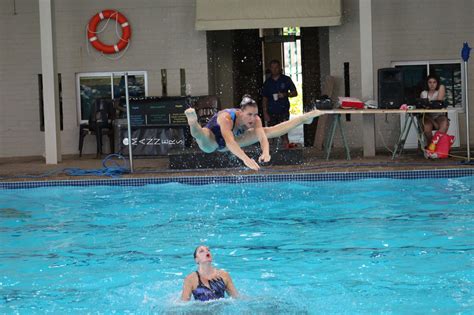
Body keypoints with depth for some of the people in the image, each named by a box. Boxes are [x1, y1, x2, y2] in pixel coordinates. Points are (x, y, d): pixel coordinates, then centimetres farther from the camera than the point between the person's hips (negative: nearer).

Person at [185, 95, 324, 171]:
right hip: (211, 143, -6)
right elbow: (229, 141, -54)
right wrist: (245, 159, -67)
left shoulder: (255, 120, -24)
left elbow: (263, 138, -34)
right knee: (201, 134, -43)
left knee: (269, 131, 7)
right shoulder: (226, 118, -42)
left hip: (234, 137, 6)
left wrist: (266, 152, -56)